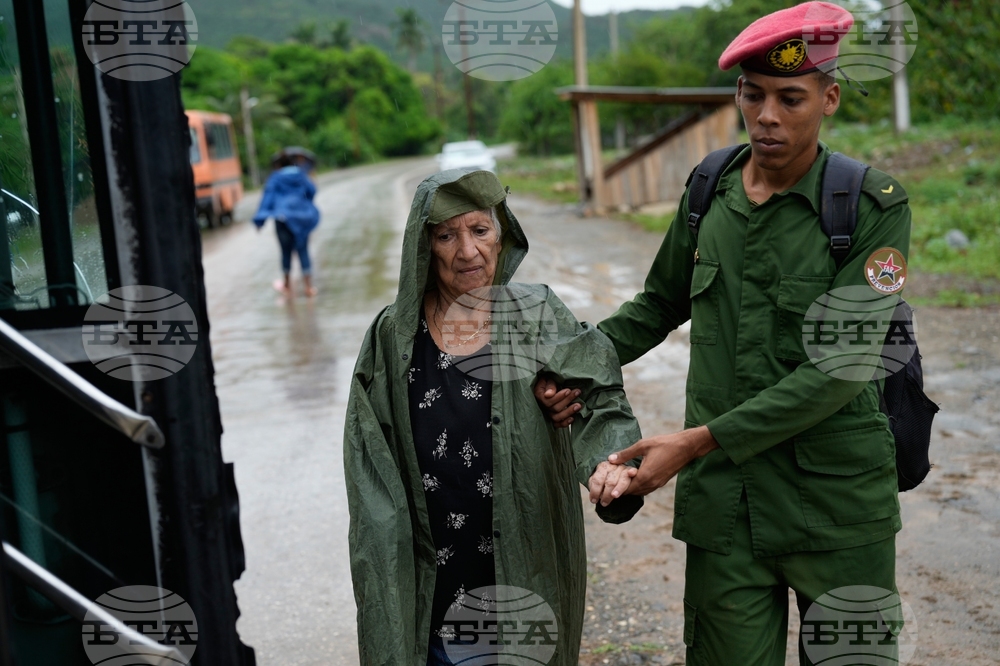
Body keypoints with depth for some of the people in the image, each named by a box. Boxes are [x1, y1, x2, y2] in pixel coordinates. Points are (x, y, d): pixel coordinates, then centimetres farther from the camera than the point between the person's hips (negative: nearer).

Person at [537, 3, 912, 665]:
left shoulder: (874, 206, -9)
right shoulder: (709, 190, 4)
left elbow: (841, 367, -16)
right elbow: (660, 304, 19)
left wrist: (699, 441, -18)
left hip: (839, 510, -3)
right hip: (724, 509, 3)